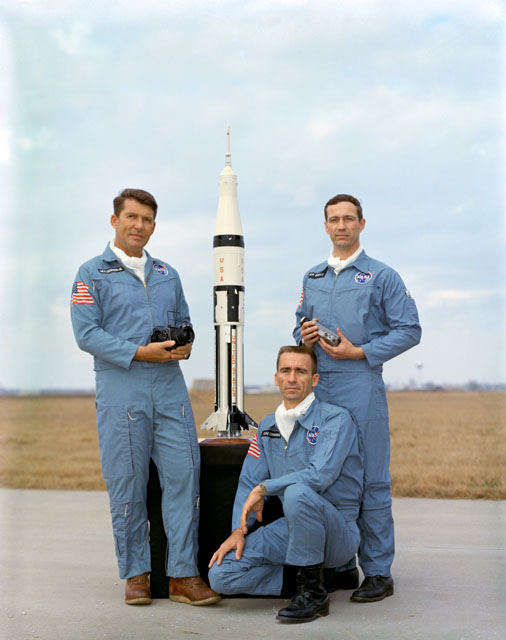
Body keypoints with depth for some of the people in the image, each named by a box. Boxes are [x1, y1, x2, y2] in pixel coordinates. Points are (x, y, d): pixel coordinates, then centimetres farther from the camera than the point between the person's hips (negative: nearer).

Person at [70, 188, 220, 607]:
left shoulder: (167, 274, 19)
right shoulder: (93, 273, 3)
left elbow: (184, 322, 24)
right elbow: (87, 333, -6)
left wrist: (184, 344, 1)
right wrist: (139, 352, -15)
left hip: (170, 387, 4)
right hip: (121, 388, -4)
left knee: (183, 473, -3)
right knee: (127, 483, 0)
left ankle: (184, 575, 3)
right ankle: (136, 574, 13)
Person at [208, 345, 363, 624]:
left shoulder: (336, 419, -9)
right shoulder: (267, 427, 12)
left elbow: (321, 475, -23)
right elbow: (248, 483, 13)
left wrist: (264, 488, -14)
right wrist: (239, 530, -3)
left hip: (337, 531, -5)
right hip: (292, 528, 6)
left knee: (297, 493, -39)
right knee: (221, 574, -13)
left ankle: (313, 590, -20)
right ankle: (304, 576, 4)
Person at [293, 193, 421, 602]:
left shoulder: (382, 276, 2)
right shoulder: (312, 278, 18)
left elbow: (409, 330, -3)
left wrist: (360, 352, -11)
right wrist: (304, 336, 2)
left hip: (361, 387, -5)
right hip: (318, 387, 5)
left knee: (371, 480, -3)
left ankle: (378, 572, 4)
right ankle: (340, 566, 18)